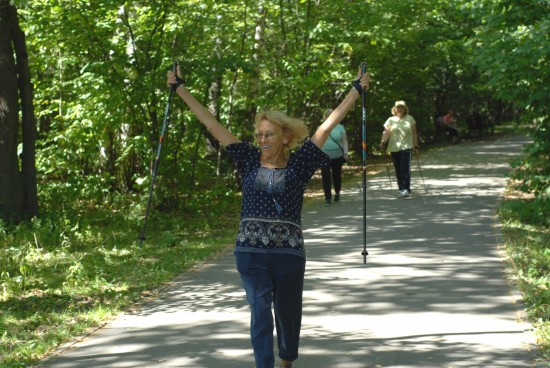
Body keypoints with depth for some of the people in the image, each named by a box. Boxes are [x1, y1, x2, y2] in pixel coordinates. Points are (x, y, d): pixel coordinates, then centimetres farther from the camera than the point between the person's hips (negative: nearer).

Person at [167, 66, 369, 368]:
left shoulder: (298, 164, -1)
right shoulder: (249, 160, 3)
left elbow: (328, 125, -2)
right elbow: (211, 123, 4)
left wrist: (357, 89, -2)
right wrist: (180, 88, 5)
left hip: (288, 252, 0)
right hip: (250, 252, 0)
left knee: (288, 312, 15)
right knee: (260, 312, -5)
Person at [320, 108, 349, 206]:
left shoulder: (340, 128, 4)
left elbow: (344, 142, 4)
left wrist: (345, 153, -8)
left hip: (337, 156, 0)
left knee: (337, 176, 12)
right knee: (326, 177, -7)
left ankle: (337, 193, 37)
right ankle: (328, 198, -5)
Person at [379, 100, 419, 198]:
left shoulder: (410, 119, 7)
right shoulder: (391, 120, 7)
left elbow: (414, 133, 9)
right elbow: (386, 132, -2)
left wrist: (416, 146, 5)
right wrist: (383, 142, -19)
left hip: (407, 147, -2)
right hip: (394, 148, 2)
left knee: (405, 168, -14)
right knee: (398, 169, 7)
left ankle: (406, 189, -16)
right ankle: (401, 188, 18)